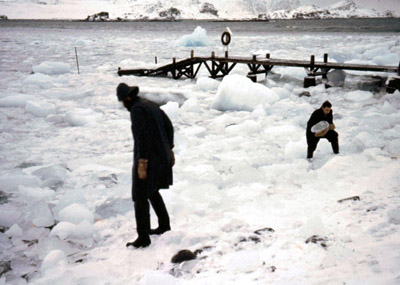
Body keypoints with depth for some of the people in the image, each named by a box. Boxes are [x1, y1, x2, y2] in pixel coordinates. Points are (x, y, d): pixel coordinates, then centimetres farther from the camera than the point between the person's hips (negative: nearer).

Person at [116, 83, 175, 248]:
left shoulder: (137, 109, -18)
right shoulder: (151, 105, 10)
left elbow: (142, 136, -25)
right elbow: (168, 127, 14)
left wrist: (142, 163, -23)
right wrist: (170, 150, 21)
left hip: (147, 157, -9)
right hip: (161, 154, 9)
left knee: (140, 197, 1)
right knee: (151, 191, 24)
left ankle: (143, 238, 6)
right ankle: (164, 224, 35)